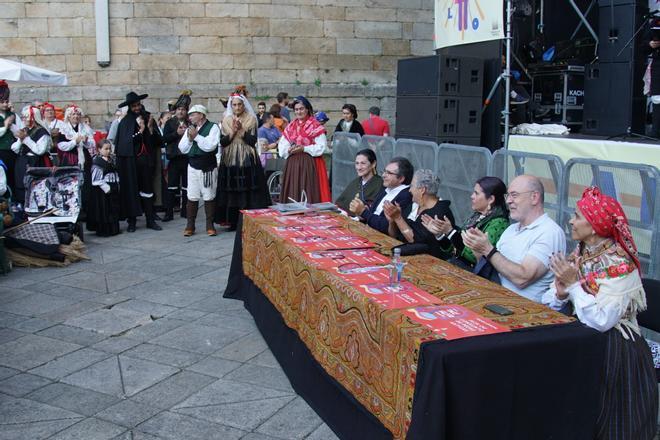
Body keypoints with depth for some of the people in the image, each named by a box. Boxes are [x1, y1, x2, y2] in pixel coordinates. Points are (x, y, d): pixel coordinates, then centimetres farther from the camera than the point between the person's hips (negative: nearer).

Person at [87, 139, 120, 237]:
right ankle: (103, 230, 5)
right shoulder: (97, 161, -12)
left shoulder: (111, 160, 12)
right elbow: (97, 178, -16)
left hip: (113, 188, 8)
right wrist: (105, 187, -20)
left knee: (114, 209, 11)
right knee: (103, 209, -2)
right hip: (102, 189, -8)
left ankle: (114, 228, 21)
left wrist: (117, 185, 10)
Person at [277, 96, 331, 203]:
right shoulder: (290, 126, 14)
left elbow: (321, 146, -9)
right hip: (292, 164, 5)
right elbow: (282, 145, 12)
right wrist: (289, 150, -8)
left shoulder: (315, 126, -2)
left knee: (309, 192, -7)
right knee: (293, 193, 3)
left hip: (310, 163, -5)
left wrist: (304, 148, -16)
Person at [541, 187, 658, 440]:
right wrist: (560, 293, -16)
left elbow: (601, 321, -26)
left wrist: (574, 284, -23)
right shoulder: (579, 253, 4)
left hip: (612, 350, -6)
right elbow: (549, 303, 4)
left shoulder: (619, 265, -17)